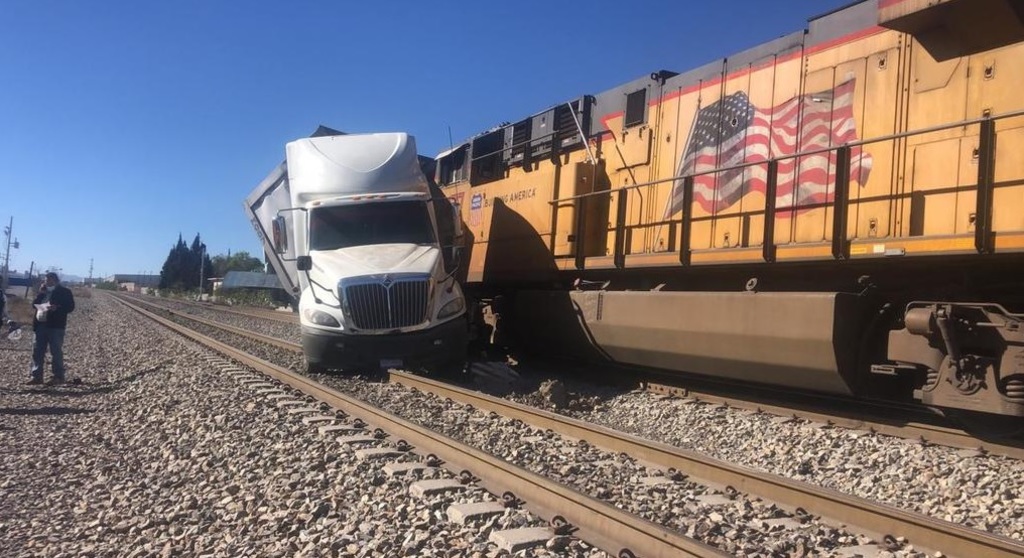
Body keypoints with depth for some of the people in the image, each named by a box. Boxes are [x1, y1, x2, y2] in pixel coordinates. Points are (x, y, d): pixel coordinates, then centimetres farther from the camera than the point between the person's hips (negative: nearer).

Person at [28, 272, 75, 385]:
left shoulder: (64, 292, -1)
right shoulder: (43, 291, 18)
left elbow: (70, 307, -8)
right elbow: (34, 304, 13)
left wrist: (57, 308, -23)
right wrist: (40, 294, -2)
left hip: (55, 326, -7)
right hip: (41, 325, 7)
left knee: (56, 352, -3)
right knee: (37, 351, 7)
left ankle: (58, 377, 2)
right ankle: (37, 376, 13)